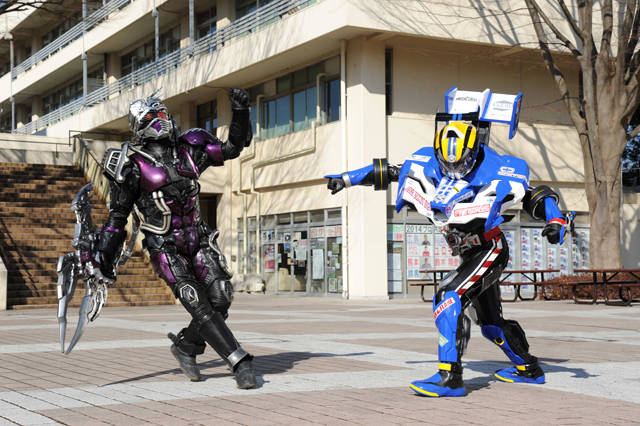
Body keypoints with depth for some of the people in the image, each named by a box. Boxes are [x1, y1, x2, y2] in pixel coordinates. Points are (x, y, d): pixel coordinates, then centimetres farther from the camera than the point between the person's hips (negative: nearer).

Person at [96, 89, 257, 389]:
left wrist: (240, 113, 4)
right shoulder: (132, 165, -5)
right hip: (165, 247, -5)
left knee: (220, 298, -7)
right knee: (199, 305, -15)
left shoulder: (188, 150, 8)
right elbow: (118, 212, 0)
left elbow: (233, 147, 16)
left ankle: (185, 347, 17)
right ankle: (240, 363, -14)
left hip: (197, 238, 5)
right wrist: (106, 251, -3)